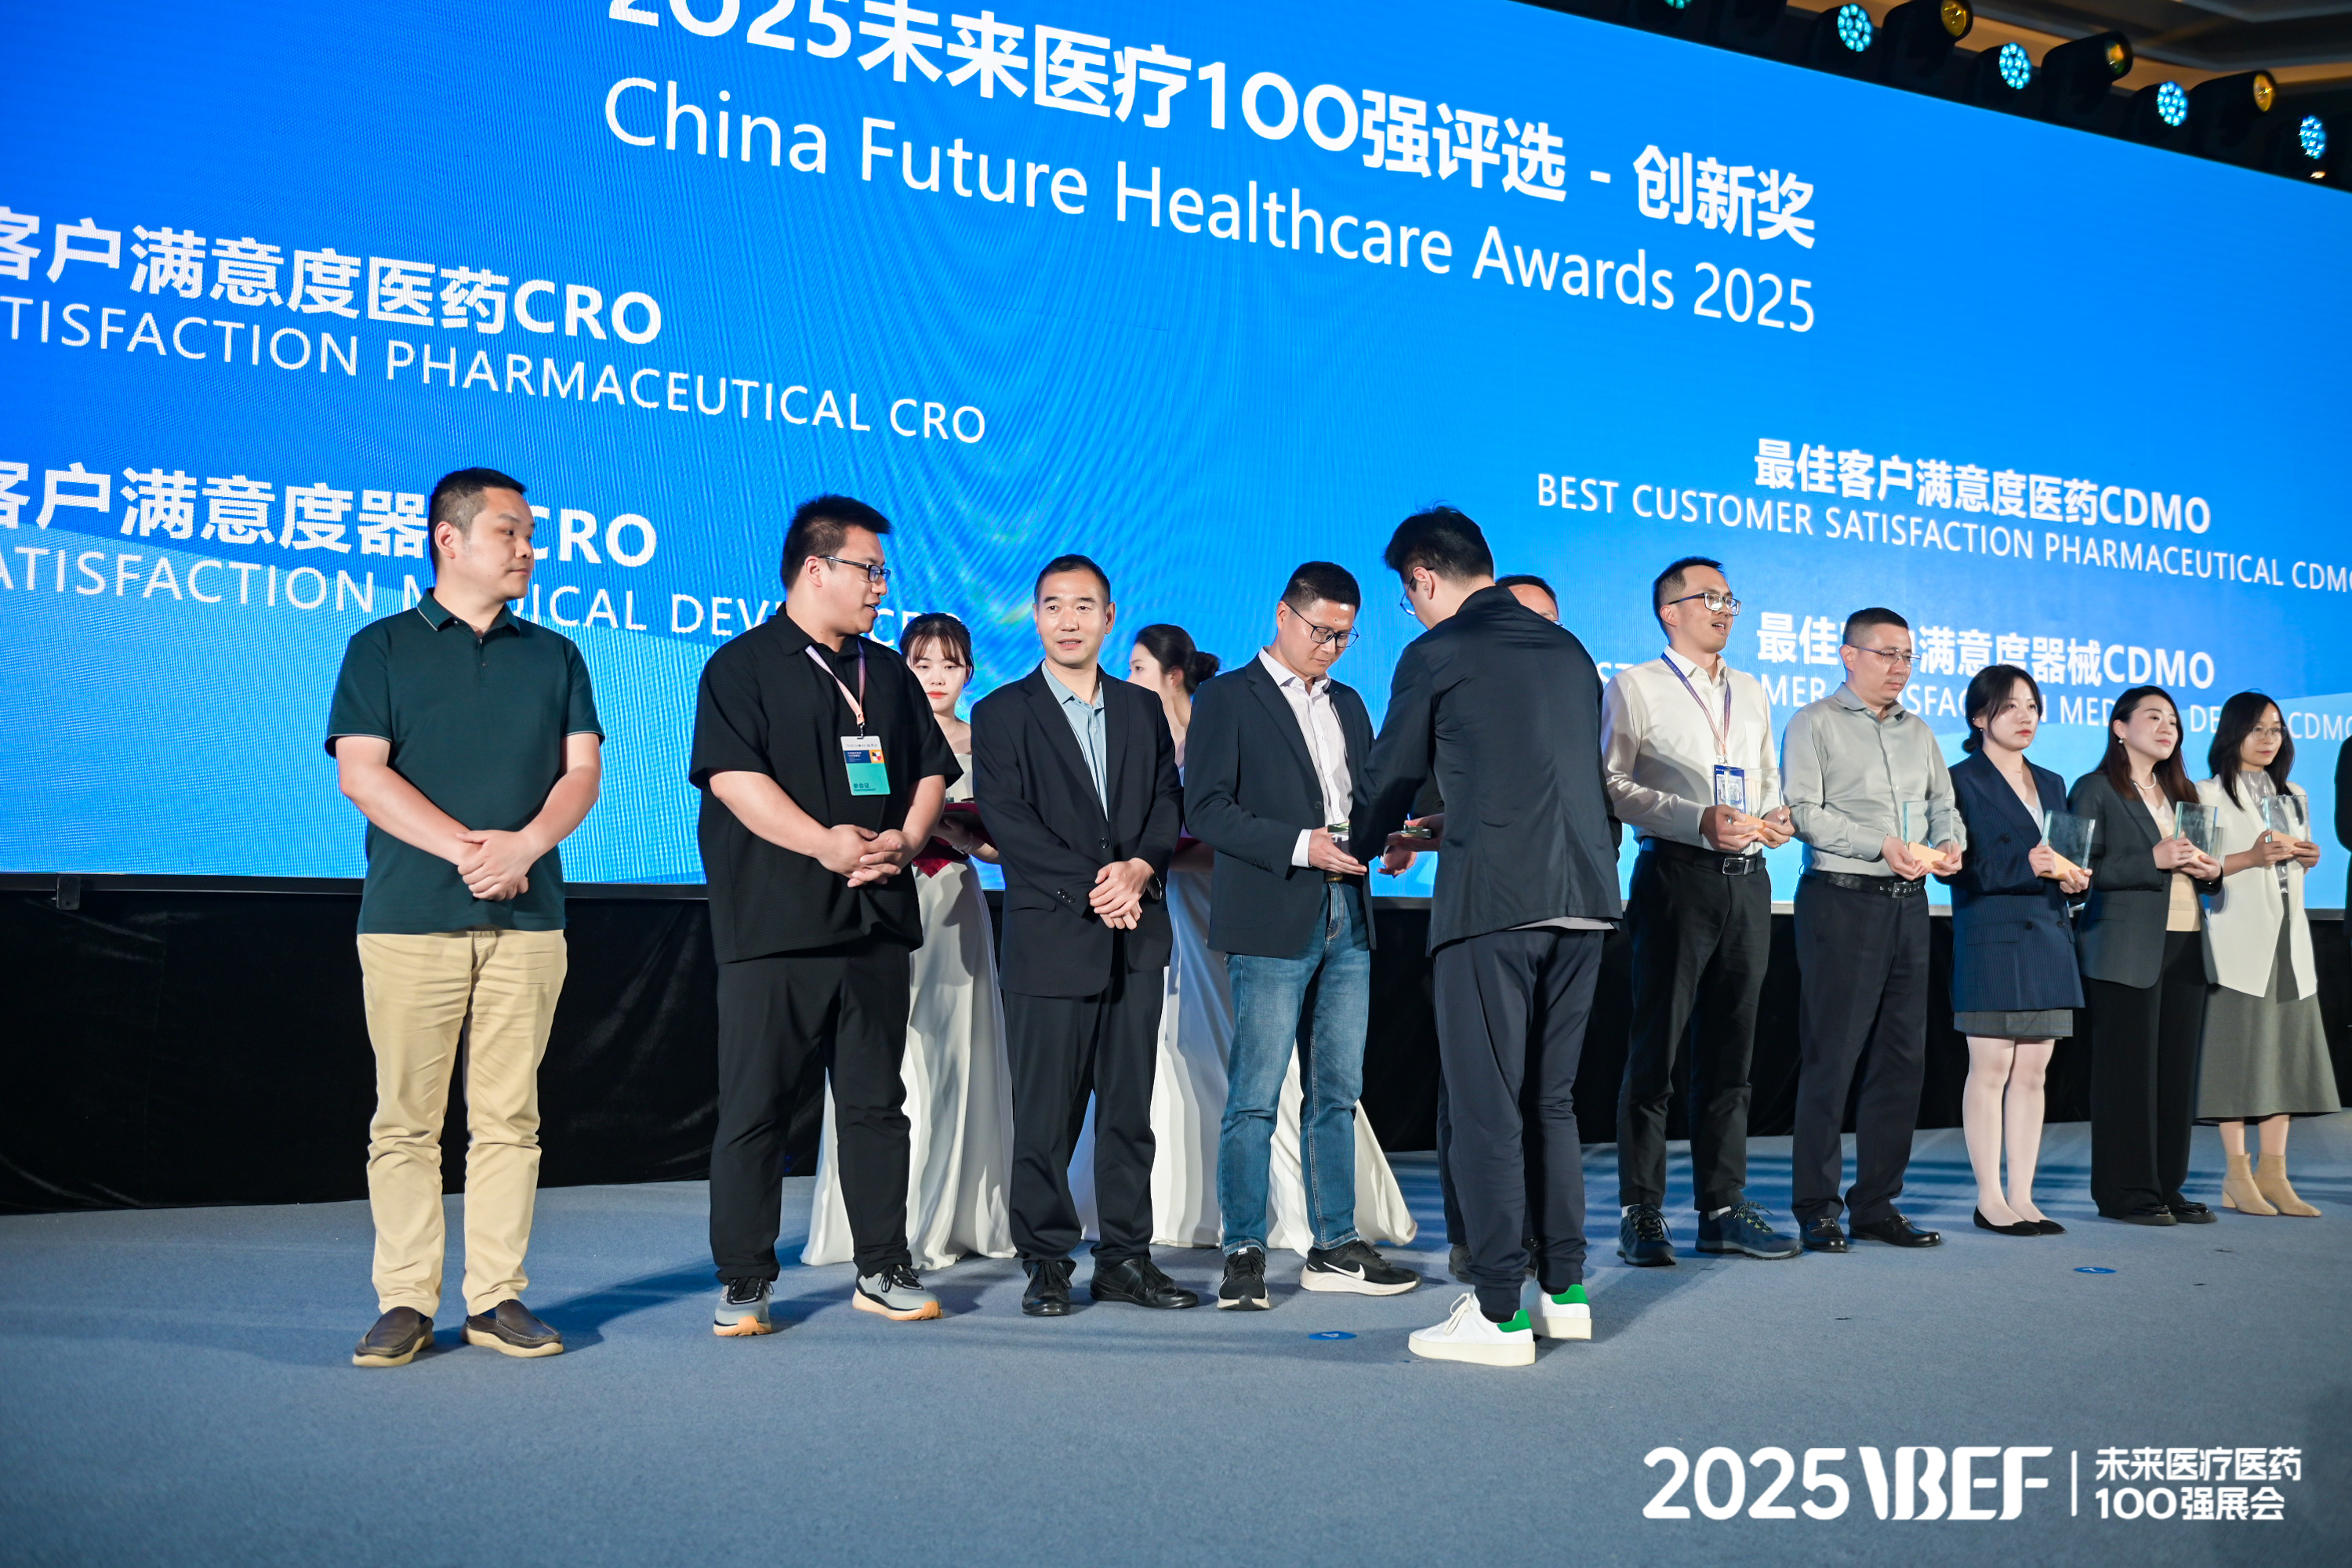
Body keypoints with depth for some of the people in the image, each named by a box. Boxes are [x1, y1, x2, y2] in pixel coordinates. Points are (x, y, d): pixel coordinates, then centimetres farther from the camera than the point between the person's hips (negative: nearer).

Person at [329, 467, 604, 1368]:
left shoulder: (554, 655, 15)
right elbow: (360, 773, -3)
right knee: (406, 1120, 1)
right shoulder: (381, 648, 8)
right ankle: (406, 1302, 9)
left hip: (527, 920, 2)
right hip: (410, 916, -2)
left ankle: (498, 1297, 11)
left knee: (509, 1117, 4)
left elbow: (582, 770, 7)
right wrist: (465, 847, -13)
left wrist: (526, 843, -12)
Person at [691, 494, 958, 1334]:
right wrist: (824, 843, -21)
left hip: (878, 920, 5)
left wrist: (905, 838, -2)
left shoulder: (889, 674, 19)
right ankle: (743, 1285, 10)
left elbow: (931, 770, 18)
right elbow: (734, 777, -12)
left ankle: (884, 1271, 19)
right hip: (774, 923, -5)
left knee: (876, 1104, 10)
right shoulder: (742, 666, 0)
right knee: (754, 1108, 0)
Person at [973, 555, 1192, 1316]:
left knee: (1129, 1105, 7)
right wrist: (1090, 890, -13)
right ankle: (1047, 1263, 11)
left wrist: (1139, 868, -10)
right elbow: (1009, 824, -6)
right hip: (1049, 937, -3)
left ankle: (1125, 1259, 16)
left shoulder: (1144, 710, 16)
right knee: (1045, 1112, -1)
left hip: (1137, 939, 4)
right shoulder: (1001, 714, 3)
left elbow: (1169, 803, 10)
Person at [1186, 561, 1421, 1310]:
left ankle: (1335, 1247, 18)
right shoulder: (1227, 698, 0)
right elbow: (1207, 809, -8)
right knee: (1254, 1097, -5)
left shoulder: (1347, 704, 20)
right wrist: (1300, 845, -17)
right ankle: (1243, 1252, 4)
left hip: (1347, 918, 6)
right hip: (1272, 920, -6)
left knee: (1337, 1092, 9)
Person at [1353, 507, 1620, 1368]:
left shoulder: (1435, 654, -2)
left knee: (1486, 1108, 0)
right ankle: (1563, 1290, 23)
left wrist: (1369, 847, 28)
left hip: (1492, 898, -7)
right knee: (1551, 1098, 17)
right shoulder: (1569, 650, 17)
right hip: (1582, 893, 7)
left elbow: (1395, 776, 7)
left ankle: (1499, 1314, 3)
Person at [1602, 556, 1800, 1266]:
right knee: (1654, 1052, -4)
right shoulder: (1635, 686, 1)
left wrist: (1776, 817, 2)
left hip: (1747, 882, 6)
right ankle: (1641, 1215, 3)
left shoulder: (1752, 692, 21)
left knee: (1729, 1054, 10)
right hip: (1677, 878, -6)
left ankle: (1723, 1207, 17)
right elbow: (1612, 784, -9)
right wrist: (1699, 820, -17)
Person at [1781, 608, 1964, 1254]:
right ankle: (1816, 1207, 2)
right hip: (1841, 901, -6)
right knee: (1830, 1058, -5)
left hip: (1908, 904, 7)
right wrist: (1883, 846, -17)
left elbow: (1943, 802, 19)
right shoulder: (1815, 723, -1)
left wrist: (1951, 843, -3)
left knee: (1903, 1057, 7)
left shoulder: (1918, 731, 19)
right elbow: (1803, 811, -11)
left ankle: (1877, 1202, 16)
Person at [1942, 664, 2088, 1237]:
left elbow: (2065, 862, 21)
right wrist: (2024, 866, -23)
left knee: (2033, 1072, 6)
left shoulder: (2051, 784, 19)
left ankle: (2022, 1196, 11)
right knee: (1990, 1069, -4)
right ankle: (1990, 1199, 2)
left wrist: (2073, 880, -1)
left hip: (2048, 942, 6)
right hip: (1990, 939, -6)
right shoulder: (1963, 781, -2)